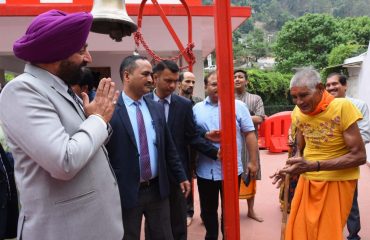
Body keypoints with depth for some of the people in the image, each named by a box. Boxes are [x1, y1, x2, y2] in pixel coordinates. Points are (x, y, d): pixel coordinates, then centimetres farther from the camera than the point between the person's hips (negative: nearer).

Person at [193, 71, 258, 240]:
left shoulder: (238, 106, -3)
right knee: (207, 210, 17)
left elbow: (249, 134, -3)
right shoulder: (197, 108, 4)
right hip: (205, 170, 2)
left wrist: (253, 161, -5)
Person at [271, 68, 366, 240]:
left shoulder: (342, 107, -19)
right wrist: (292, 166, -12)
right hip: (307, 181, 5)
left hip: (337, 182, -5)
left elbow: (359, 155, -17)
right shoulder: (298, 112, -3)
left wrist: (314, 166, -26)